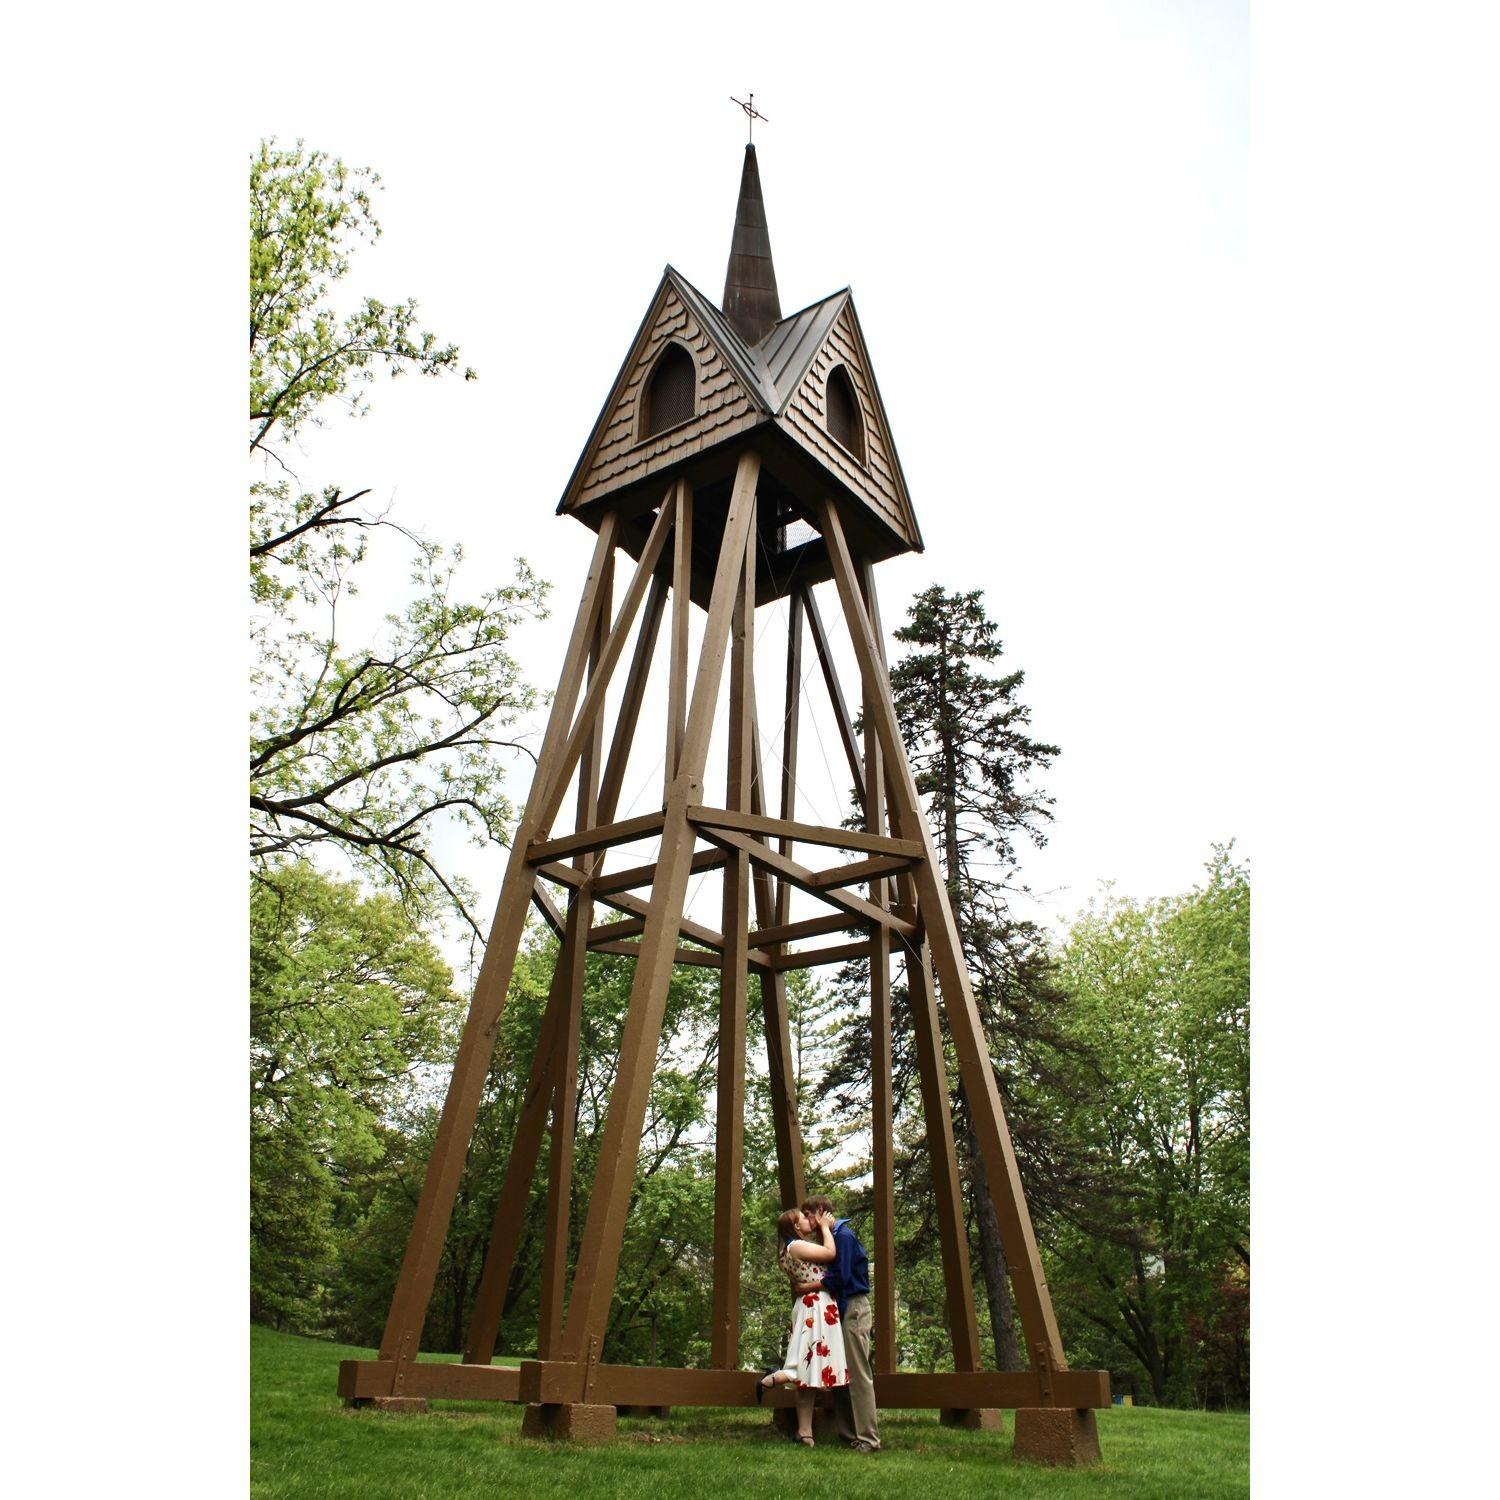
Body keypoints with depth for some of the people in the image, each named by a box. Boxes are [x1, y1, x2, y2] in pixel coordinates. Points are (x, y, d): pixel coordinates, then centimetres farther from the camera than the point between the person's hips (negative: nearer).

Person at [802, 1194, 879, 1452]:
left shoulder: (843, 1235, -13)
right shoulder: (834, 1235, 16)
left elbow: (838, 1278, -20)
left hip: (853, 1308, -10)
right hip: (842, 1308, 10)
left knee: (858, 1375, -8)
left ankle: (868, 1440, -5)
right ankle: (848, 1435, 16)